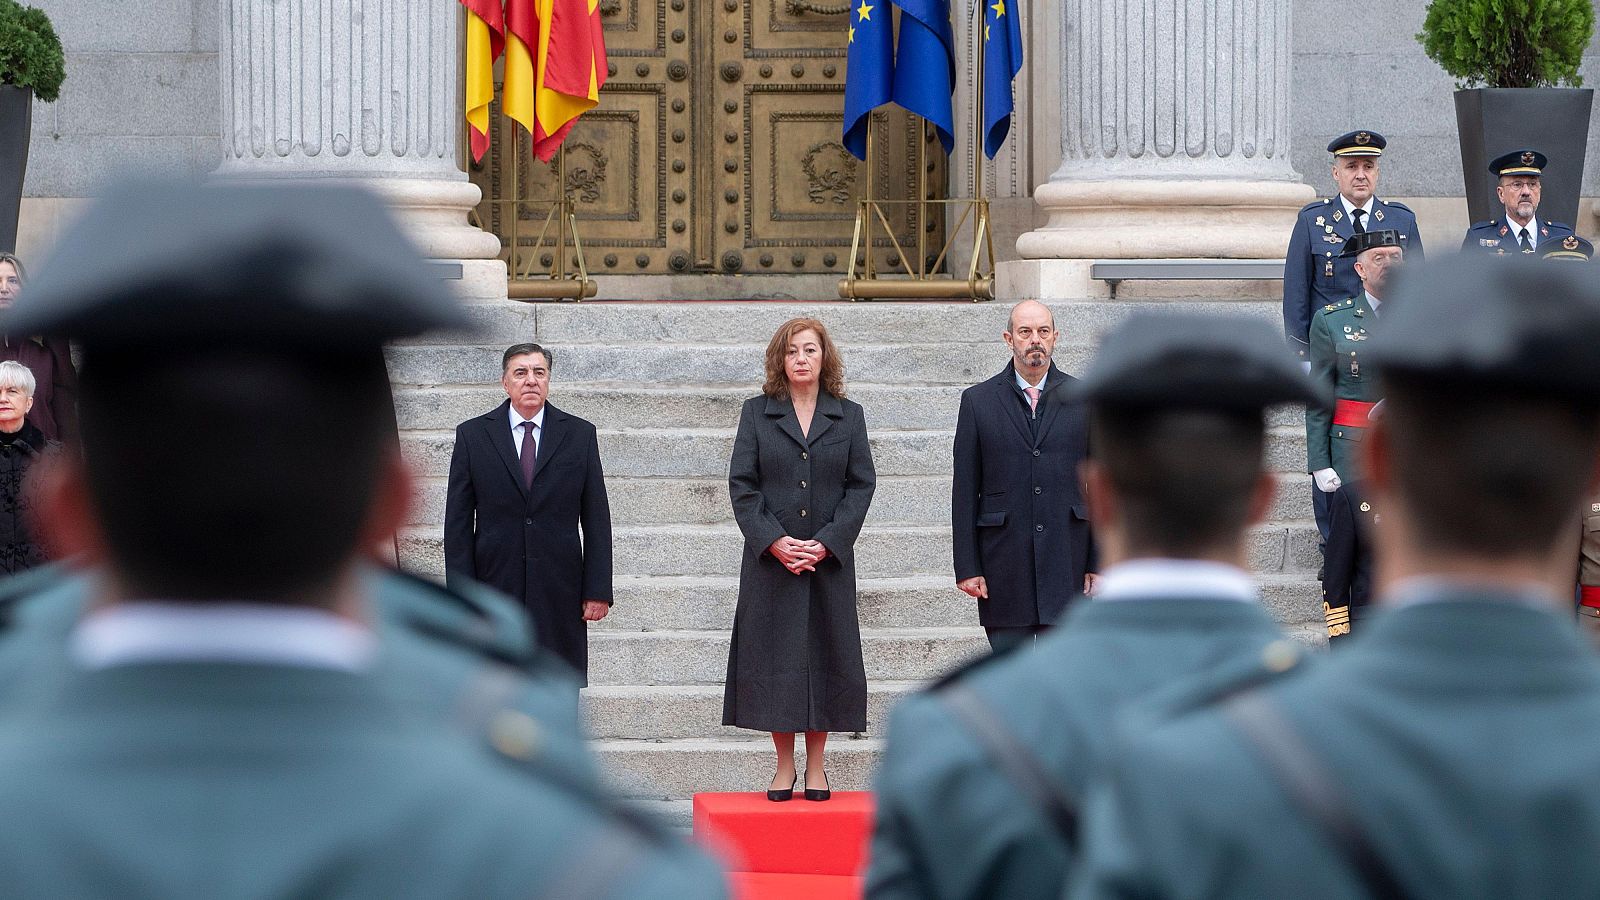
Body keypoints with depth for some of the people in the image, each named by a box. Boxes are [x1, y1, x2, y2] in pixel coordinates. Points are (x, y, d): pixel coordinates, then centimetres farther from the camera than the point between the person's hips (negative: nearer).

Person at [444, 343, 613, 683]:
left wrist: (598, 591, -1)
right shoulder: (473, 435, 4)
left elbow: (597, 519, 5)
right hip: (495, 588, 0)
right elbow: (458, 523, 3)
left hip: (559, 594, 0)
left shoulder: (579, 434, 6)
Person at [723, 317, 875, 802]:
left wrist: (825, 543, -11)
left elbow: (861, 484, 1)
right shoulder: (756, 413, 4)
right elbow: (741, 484, -1)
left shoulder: (849, 416, 7)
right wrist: (774, 541, -13)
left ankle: (816, 765, 11)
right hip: (770, 559, -1)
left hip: (830, 558, 1)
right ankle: (784, 765, 8)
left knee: (825, 653, 2)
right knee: (774, 657, -1)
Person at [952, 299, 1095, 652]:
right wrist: (966, 567, -2)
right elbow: (965, 489, 4)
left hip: (1067, 563, 0)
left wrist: (1100, 561, 2)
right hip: (1004, 567, 0)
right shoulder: (978, 401, 6)